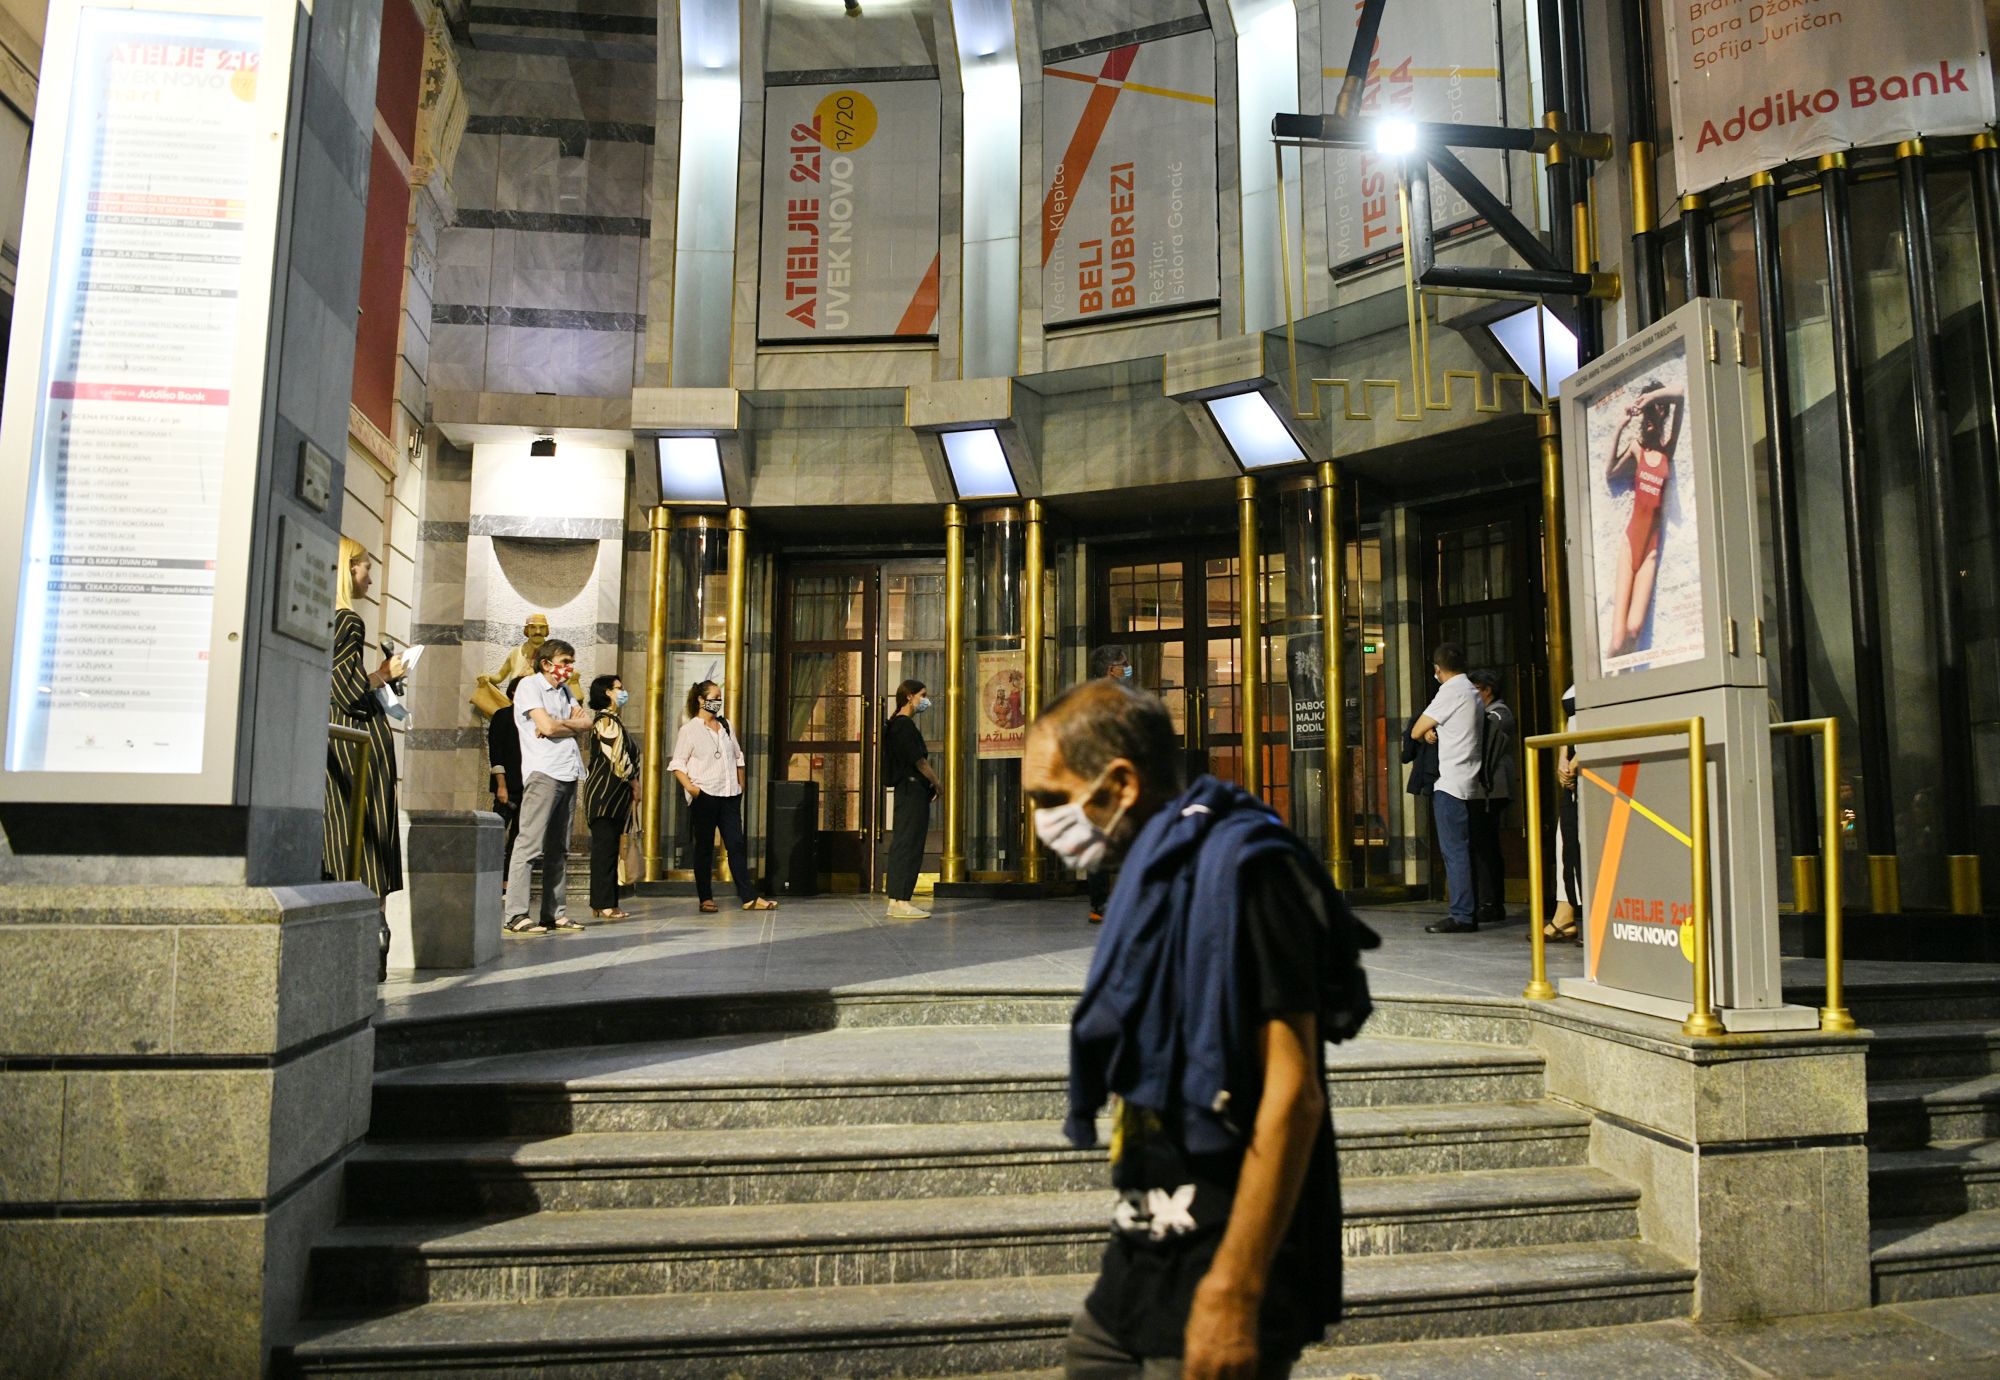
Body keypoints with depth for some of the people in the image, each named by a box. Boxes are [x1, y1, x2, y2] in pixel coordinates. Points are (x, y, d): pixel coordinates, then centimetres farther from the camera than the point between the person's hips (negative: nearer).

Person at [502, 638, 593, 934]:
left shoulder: (564, 689, 22)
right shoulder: (529, 685, -1)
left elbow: (588, 725, 11)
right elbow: (547, 726, -13)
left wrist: (560, 725, -6)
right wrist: (575, 724, 4)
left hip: (568, 774, 8)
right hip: (543, 773, -8)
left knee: (559, 848, 8)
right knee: (530, 844, -12)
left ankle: (554, 913, 11)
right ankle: (516, 915, -12)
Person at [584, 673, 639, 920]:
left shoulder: (612, 720, 20)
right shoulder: (607, 721, -11)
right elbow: (618, 758, -16)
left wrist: (631, 784, 13)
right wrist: (634, 783, -4)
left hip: (612, 794, 10)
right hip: (606, 792, -10)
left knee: (606, 848, 10)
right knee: (605, 848, -9)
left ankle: (601, 903, 13)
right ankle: (605, 905, -8)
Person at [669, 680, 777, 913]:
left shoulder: (726, 726, 14)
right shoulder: (689, 729, -2)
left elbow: (738, 757, 22)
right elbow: (677, 764, -5)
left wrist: (740, 785, 14)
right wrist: (689, 786, -18)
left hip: (730, 796, 5)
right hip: (704, 796, -5)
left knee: (736, 845, 3)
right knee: (704, 848, 4)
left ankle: (749, 897, 2)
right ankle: (706, 898, 11)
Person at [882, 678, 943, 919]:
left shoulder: (897, 725, 18)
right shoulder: (905, 725, -13)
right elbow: (920, 761, -15)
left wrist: (930, 785, 14)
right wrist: (938, 784, -4)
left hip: (906, 790, 11)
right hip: (913, 790, -11)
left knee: (902, 845, 11)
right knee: (909, 845, -10)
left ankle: (896, 899, 14)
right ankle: (901, 901, -9)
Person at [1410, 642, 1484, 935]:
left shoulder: (1450, 692, -11)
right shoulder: (1472, 692, 18)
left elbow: (1416, 732, -7)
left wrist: (1426, 733, 14)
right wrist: (1433, 731, 8)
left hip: (1450, 784, -9)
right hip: (1468, 783, 9)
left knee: (1454, 850, -8)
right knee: (1464, 849, 10)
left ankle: (1461, 916, -8)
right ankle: (1470, 913, 12)